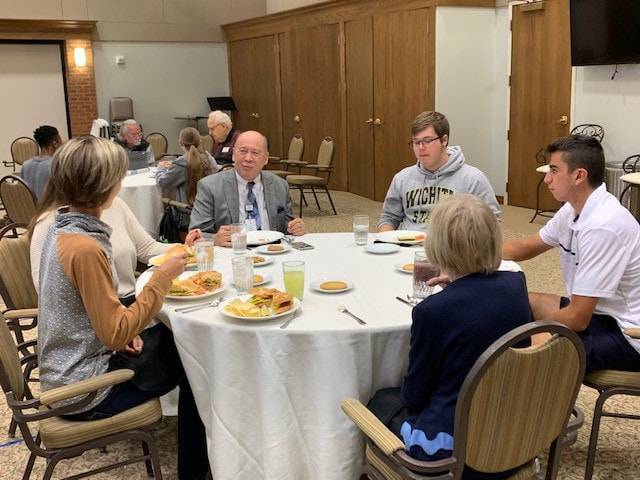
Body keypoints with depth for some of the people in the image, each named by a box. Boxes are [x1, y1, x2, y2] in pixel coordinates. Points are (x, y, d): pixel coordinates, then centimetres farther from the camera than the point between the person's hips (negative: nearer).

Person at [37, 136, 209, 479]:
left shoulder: (61, 227, 0)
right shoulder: (85, 249, -30)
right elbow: (116, 334, -26)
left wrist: (124, 330, 1)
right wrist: (161, 279, -21)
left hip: (67, 371, 8)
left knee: (175, 339, 19)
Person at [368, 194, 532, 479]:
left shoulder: (433, 311, -26)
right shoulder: (516, 285, -10)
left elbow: (414, 397, -12)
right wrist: (456, 283, 30)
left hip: (453, 442, -6)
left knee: (380, 401, 23)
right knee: (397, 394, 28)